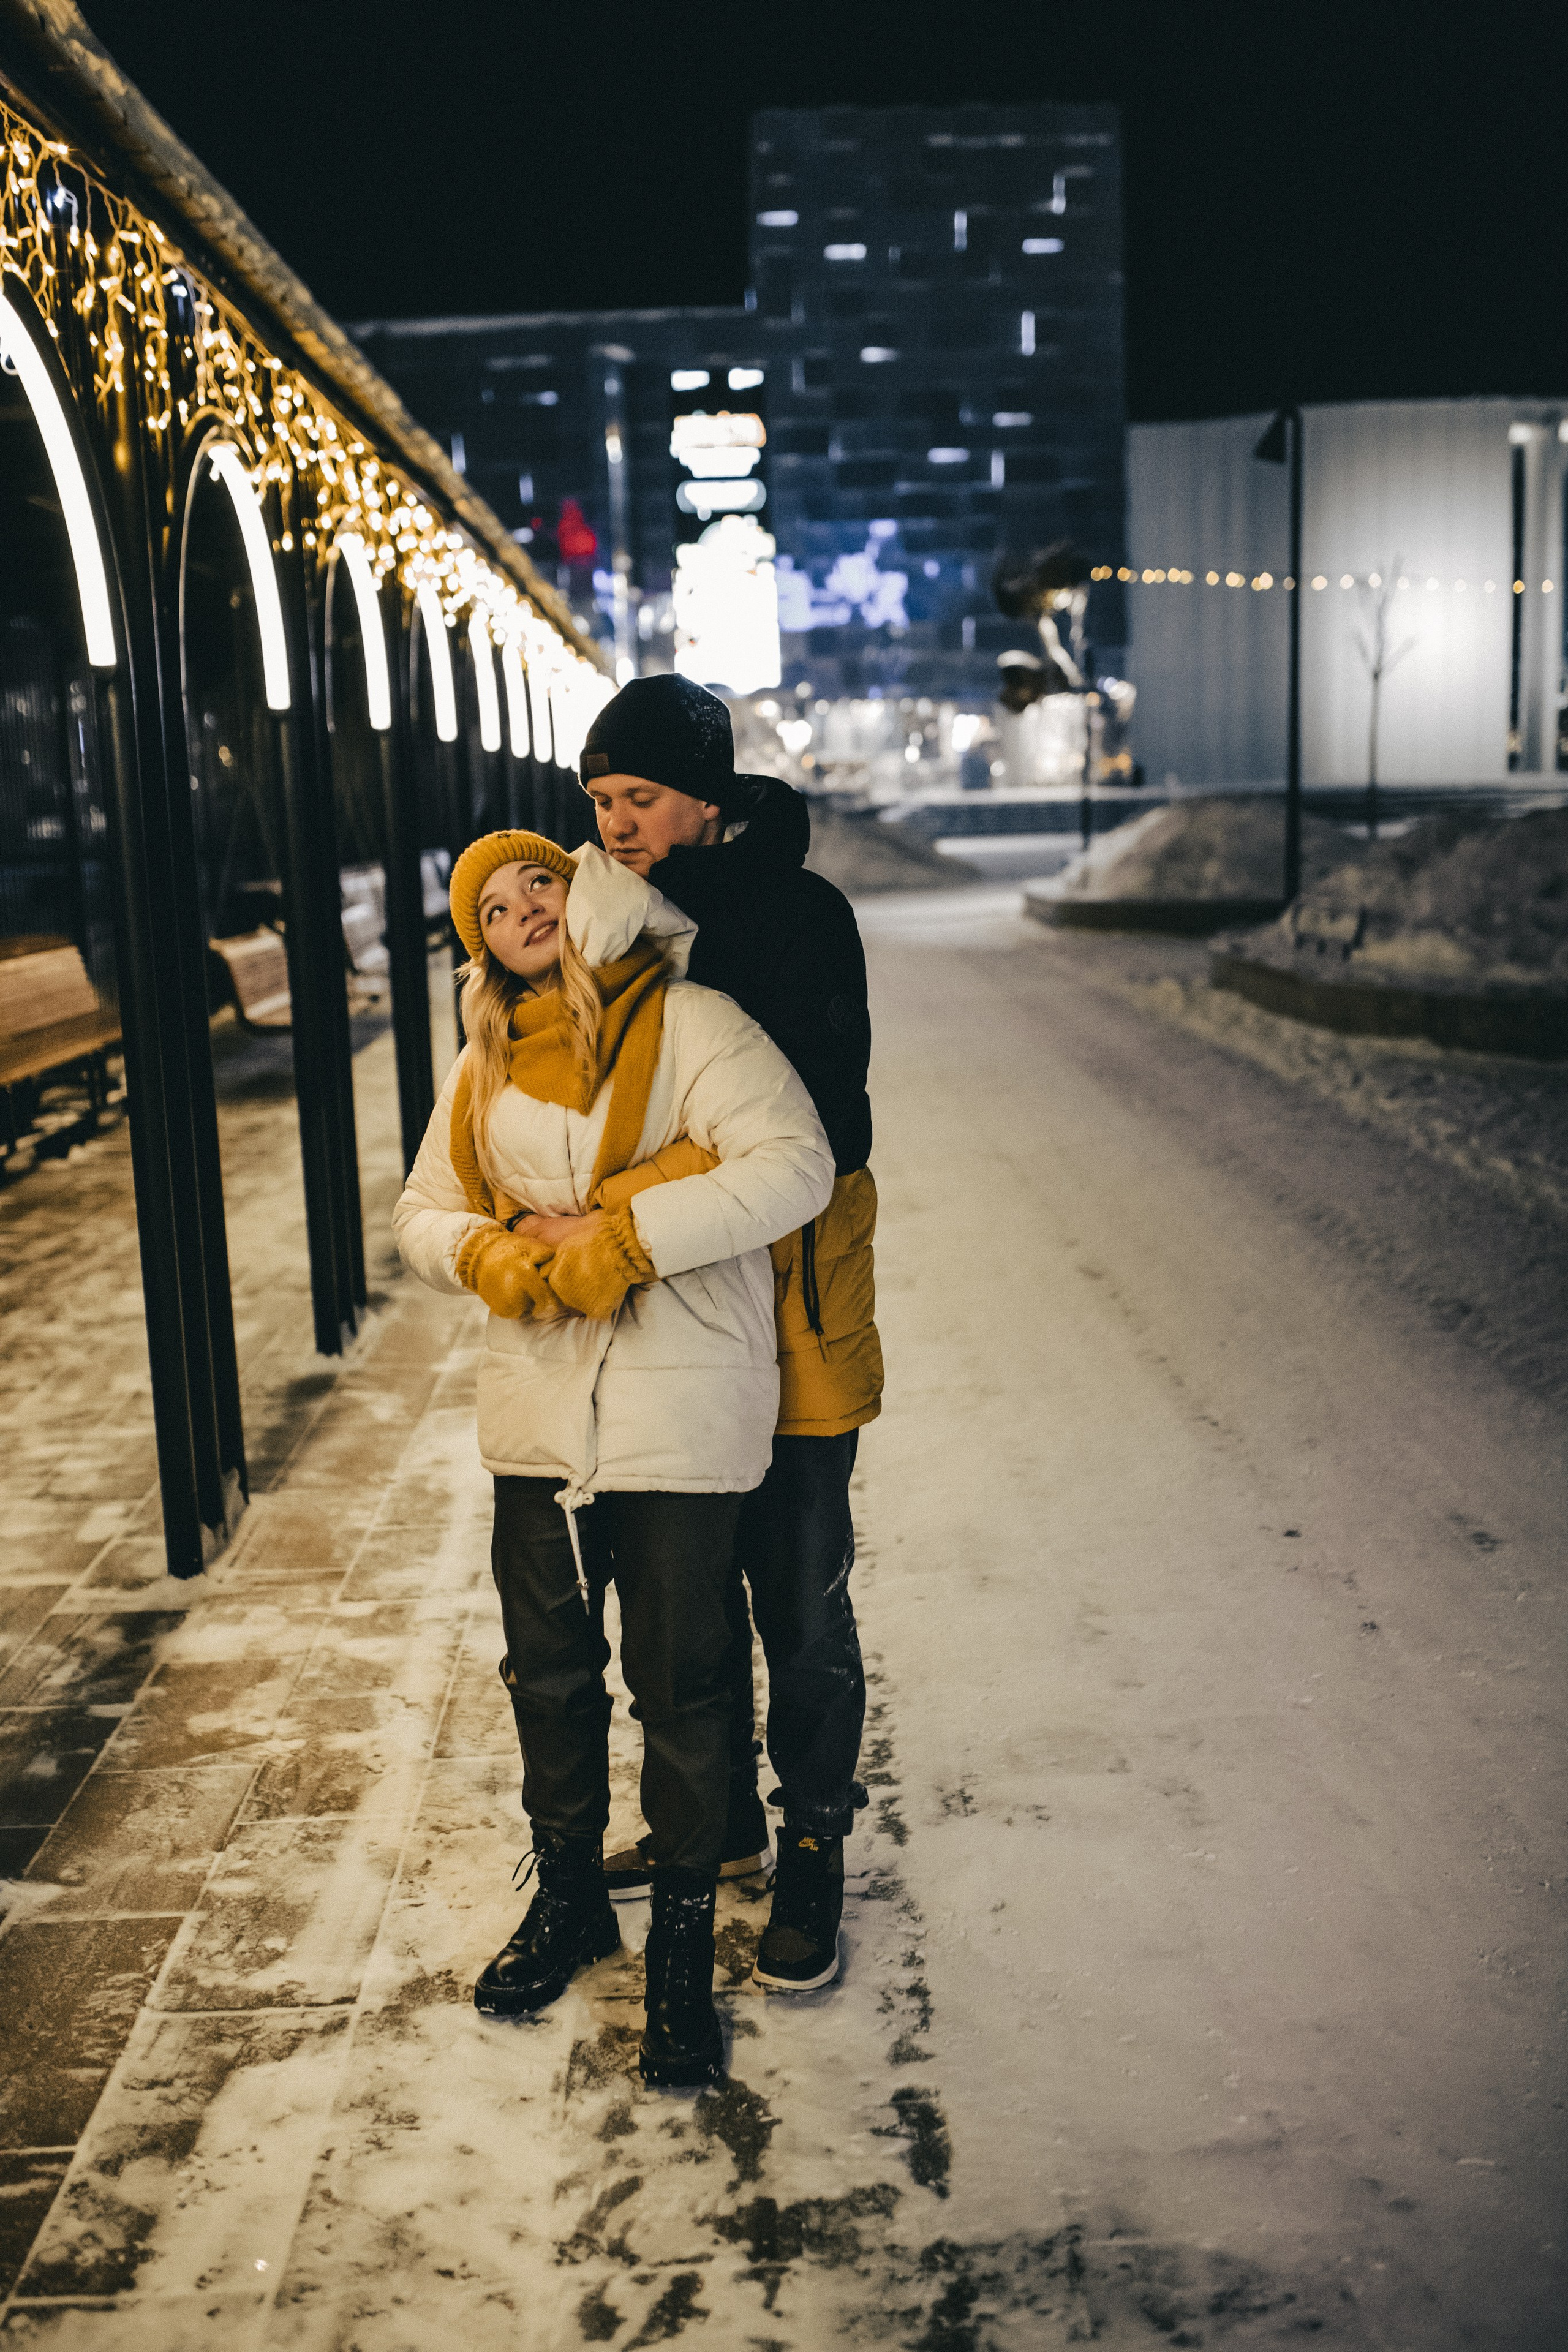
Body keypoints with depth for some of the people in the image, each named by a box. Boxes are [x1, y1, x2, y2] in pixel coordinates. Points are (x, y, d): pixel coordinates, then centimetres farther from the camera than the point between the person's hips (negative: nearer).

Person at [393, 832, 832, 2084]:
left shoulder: (689, 1025, -8)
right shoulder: (485, 1069, 11)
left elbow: (794, 1167, -20)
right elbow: (426, 1214, 15)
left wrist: (615, 1236, -22)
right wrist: (502, 1257, -9)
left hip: (680, 1415, -5)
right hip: (540, 1415, 6)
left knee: (681, 1687, 5)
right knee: (548, 1671, 17)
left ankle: (684, 1938, 25)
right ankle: (570, 1893, 40)